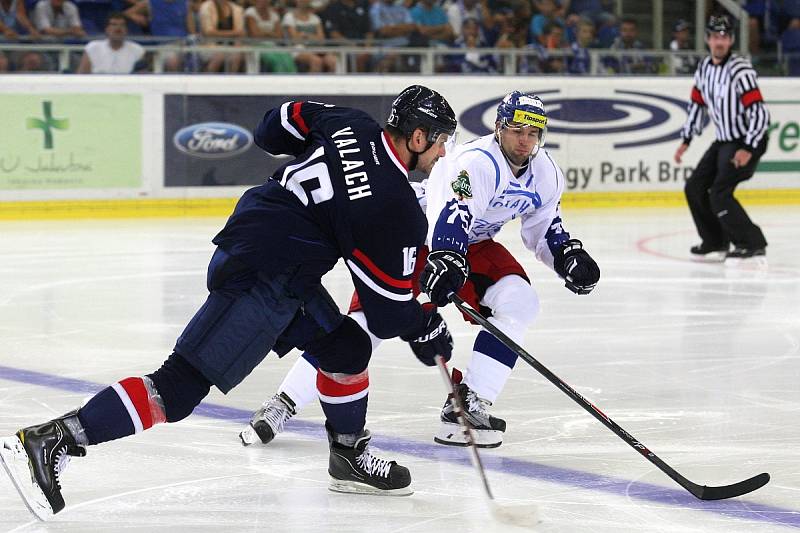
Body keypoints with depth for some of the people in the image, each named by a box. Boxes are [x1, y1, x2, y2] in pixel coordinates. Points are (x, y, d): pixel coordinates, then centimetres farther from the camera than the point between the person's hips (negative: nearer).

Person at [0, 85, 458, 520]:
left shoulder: (349, 124, 5)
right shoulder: (396, 210, -14)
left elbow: (277, 126, 20)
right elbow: (389, 309, -6)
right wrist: (427, 331, 12)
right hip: (261, 281, -10)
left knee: (348, 349, 19)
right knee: (182, 385, -11)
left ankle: (350, 458, 33)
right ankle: (51, 442, -15)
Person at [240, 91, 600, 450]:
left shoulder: (545, 174, -5)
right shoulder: (478, 162, -30)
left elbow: (544, 225, 12)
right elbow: (451, 217, -45)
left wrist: (568, 252, -5)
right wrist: (446, 259, -61)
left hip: (473, 244, 7)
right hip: (417, 232, -7)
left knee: (519, 301, -15)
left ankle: (468, 406, -15)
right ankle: (282, 406, -15)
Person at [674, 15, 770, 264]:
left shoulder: (740, 70, -21)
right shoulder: (704, 69, 5)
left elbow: (759, 112, -24)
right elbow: (697, 105, 17)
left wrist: (748, 149, -28)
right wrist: (686, 140, 13)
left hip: (748, 142, -9)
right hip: (723, 141, 9)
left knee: (720, 194, -19)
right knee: (695, 187, 9)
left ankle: (753, 247, -14)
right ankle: (716, 243, 20)